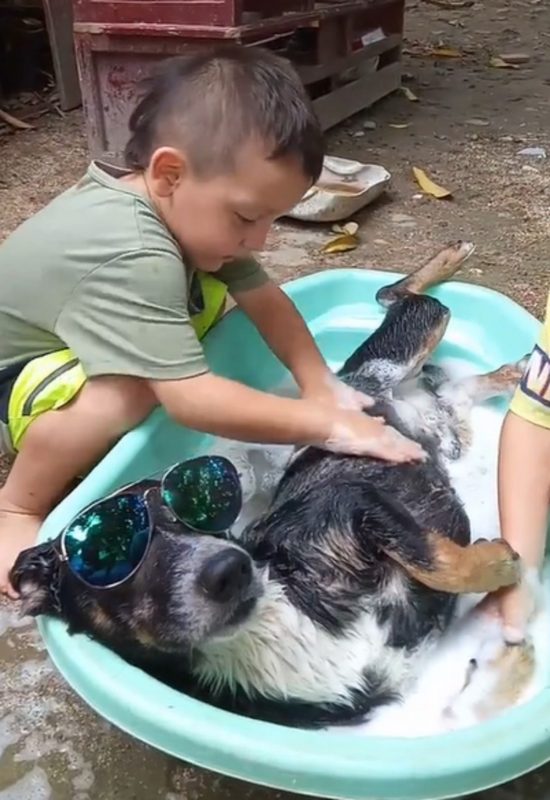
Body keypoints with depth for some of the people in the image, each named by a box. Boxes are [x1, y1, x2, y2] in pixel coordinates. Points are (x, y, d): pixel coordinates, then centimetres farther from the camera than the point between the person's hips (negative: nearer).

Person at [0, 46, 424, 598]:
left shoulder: (185, 206, -14)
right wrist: (328, 425, -35)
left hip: (77, 345, 8)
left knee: (211, 297, -9)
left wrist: (321, 387, -16)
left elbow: (265, 299, -6)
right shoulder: (130, 258, -40)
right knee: (127, 391, -37)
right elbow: (192, 401, -42)